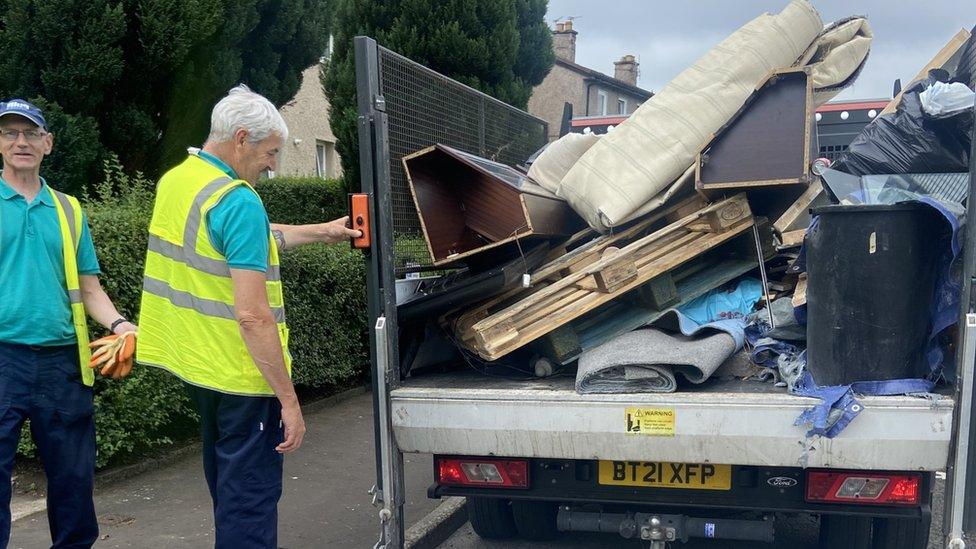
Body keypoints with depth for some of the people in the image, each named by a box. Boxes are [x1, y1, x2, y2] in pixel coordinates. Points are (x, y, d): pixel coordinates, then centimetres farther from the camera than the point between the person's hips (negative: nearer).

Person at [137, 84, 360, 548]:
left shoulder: (174, 182, 6)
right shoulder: (237, 200, -22)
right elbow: (252, 315, -26)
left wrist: (321, 232, 26)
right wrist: (289, 400, -20)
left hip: (195, 366, 9)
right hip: (239, 375, -9)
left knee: (227, 488, 24)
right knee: (250, 501, 3)